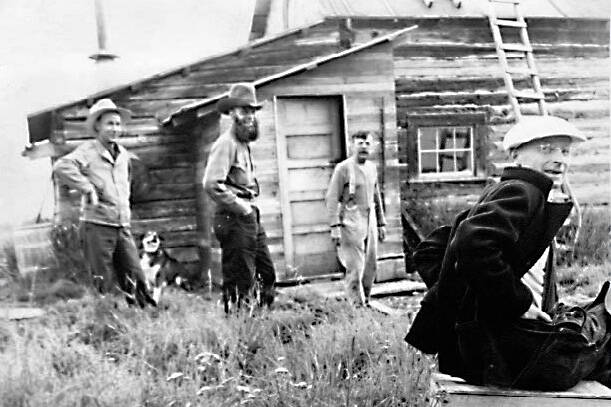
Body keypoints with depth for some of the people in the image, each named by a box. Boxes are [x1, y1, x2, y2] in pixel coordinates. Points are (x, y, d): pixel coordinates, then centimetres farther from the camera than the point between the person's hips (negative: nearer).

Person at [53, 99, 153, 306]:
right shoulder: (89, 150, -6)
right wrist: (88, 188, -23)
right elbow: (61, 167, -24)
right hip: (97, 226, -6)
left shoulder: (123, 154, 15)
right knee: (104, 286, 0)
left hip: (123, 227, 6)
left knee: (137, 284, 5)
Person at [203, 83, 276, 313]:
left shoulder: (244, 144, 18)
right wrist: (242, 208, -17)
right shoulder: (226, 144, -12)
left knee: (267, 276, 13)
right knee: (239, 282, -5)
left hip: (251, 219, 10)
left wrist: (251, 208, 15)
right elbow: (211, 184, -24)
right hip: (234, 219, -10)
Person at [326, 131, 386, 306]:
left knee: (371, 266, 10)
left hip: (370, 221, 7)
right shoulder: (343, 168, -8)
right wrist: (335, 226, -19)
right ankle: (356, 305, 1)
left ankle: (365, 301, 23)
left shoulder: (372, 167, 13)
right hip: (351, 223, -7)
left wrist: (381, 224, 20)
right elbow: (332, 198, -12)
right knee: (355, 268, -7)